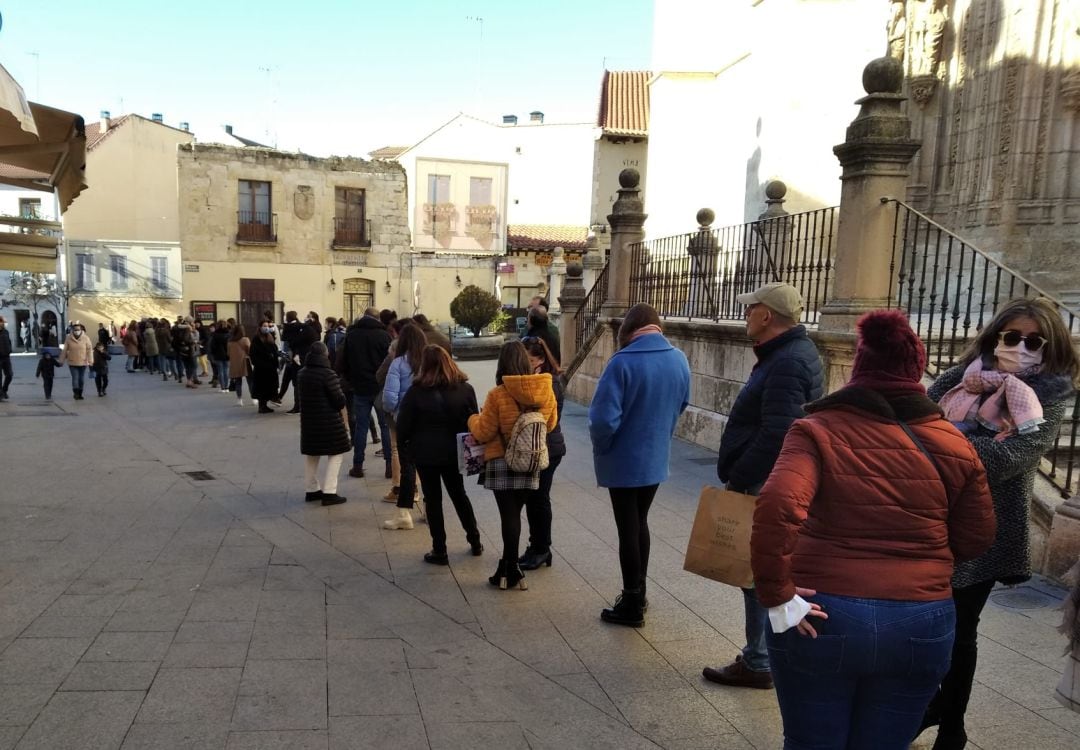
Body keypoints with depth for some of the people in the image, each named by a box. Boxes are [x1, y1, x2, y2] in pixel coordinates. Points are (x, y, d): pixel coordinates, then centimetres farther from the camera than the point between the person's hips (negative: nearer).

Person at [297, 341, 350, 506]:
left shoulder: (301, 374, 4)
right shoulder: (328, 374, -17)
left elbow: (301, 395, 13)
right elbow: (340, 400, -16)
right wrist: (340, 406, 5)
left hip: (308, 419, 7)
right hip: (329, 421, -7)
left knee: (311, 455, 18)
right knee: (335, 454, 2)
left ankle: (311, 490, 26)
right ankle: (329, 492, -3)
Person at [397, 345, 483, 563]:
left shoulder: (416, 392, -12)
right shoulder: (465, 389, -4)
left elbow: (403, 425, -8)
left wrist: (405, 444, 9)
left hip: (426, 453, -3)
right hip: (454, 452, 3)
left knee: (433, 499, 8)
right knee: (459, 494, 20)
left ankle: (439, 551, 11)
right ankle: (475, 542, 27)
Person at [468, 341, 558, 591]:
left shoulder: (497, 395, -17)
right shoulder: (545, 392, -6)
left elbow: (483, 432, -9)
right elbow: (550, 423, 9)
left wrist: (473, 419, 11)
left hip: (502, 463, -4)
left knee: (509, 515, 4)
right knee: (514, 513, 16)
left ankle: (510, 571, 12)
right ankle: (509, 566, 27)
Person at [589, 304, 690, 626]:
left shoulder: (623, 362, -22)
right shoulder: (679, 360, -2)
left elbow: (604, 418, -25)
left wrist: (601, 448, -6)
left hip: (623, 461, -6)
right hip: (657, 458, 6)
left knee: (627, 531, 6)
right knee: (640, 524, 22)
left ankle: (631, 606, 19)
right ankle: (638, 592, 35)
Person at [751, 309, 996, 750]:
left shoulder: (818, 431, -10)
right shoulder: (954, 444, 1)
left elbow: (776, 508, -26)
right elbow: (975, 541, 8)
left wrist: (776, 596, -17)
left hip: (822, 618, -3)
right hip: (921, 625, 3)